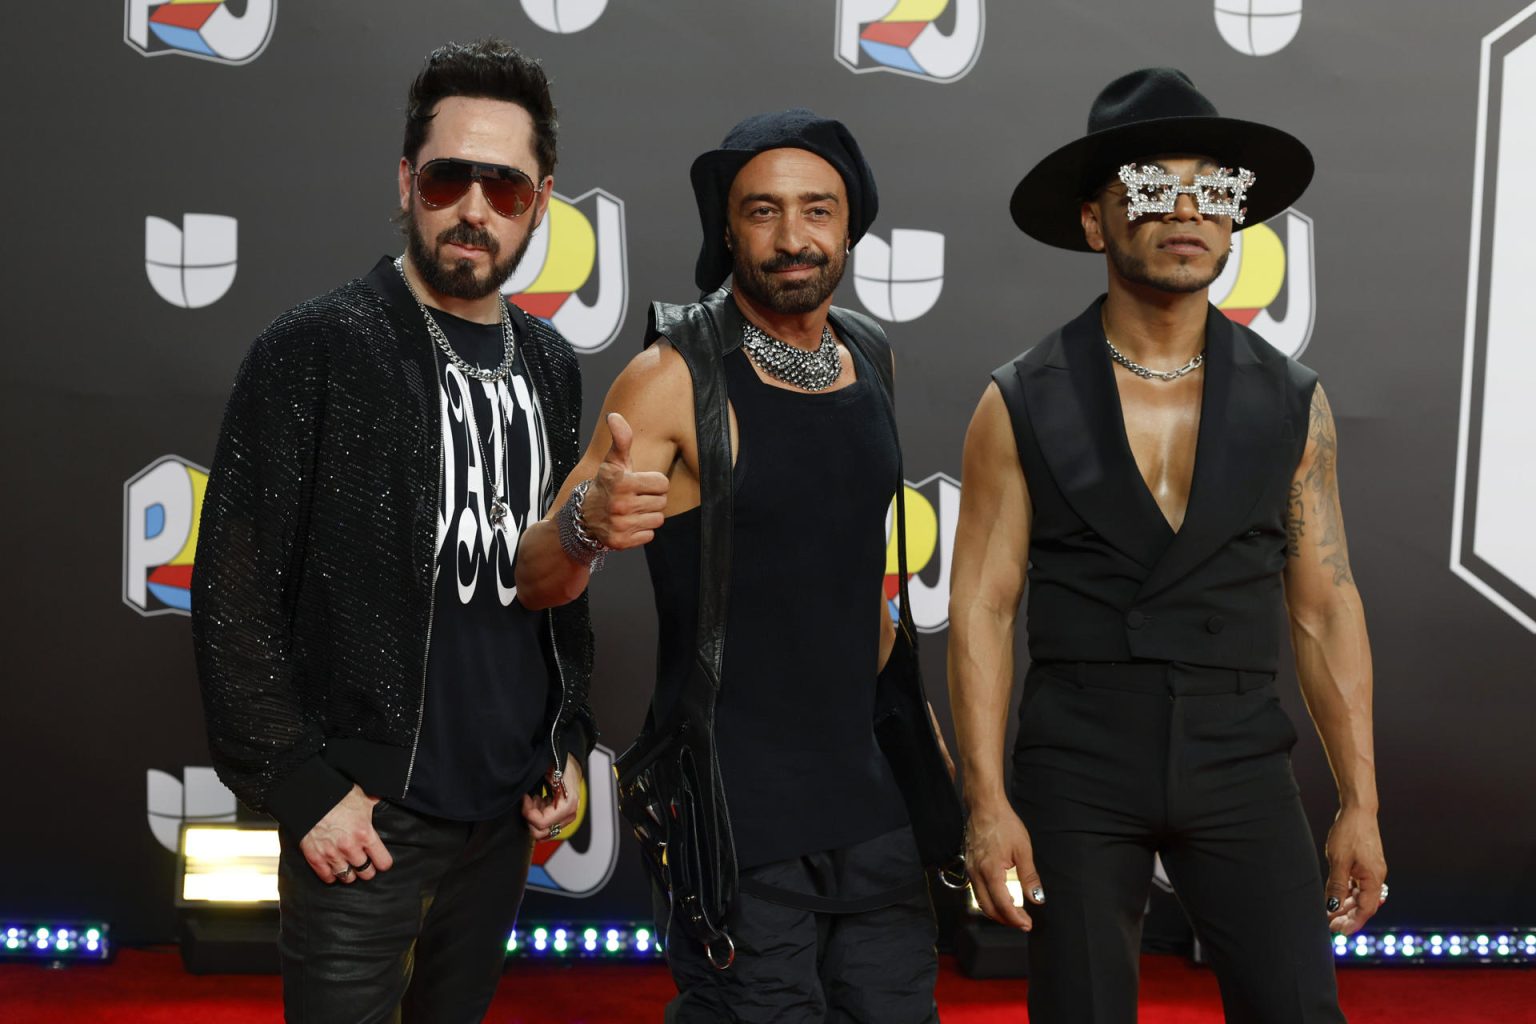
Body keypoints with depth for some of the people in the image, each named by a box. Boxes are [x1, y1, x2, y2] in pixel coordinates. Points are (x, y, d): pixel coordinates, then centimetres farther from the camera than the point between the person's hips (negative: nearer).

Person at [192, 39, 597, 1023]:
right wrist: (301, 787, -14)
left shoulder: (551, 365, 8)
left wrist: (571, 737, 10)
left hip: (509, 808, 6)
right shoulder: (316, 349, -10)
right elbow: (235, 592, -11)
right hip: (366, 809, -5)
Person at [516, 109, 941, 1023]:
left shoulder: (870, 357, 5)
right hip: (734, 818, -6)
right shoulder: (675, 376, -13)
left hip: (871, 801, 6)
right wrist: (586, 524, -37)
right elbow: (538, 582, -15)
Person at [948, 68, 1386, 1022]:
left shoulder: (1293, 402, 2)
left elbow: (1326, 609, 5)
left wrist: (1361, 807, 2)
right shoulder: (1021, 405, -4)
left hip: (1238, 764, 2)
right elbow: (981, 610, -4)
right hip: (1078, 766, -1)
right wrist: (988, 804, -10)